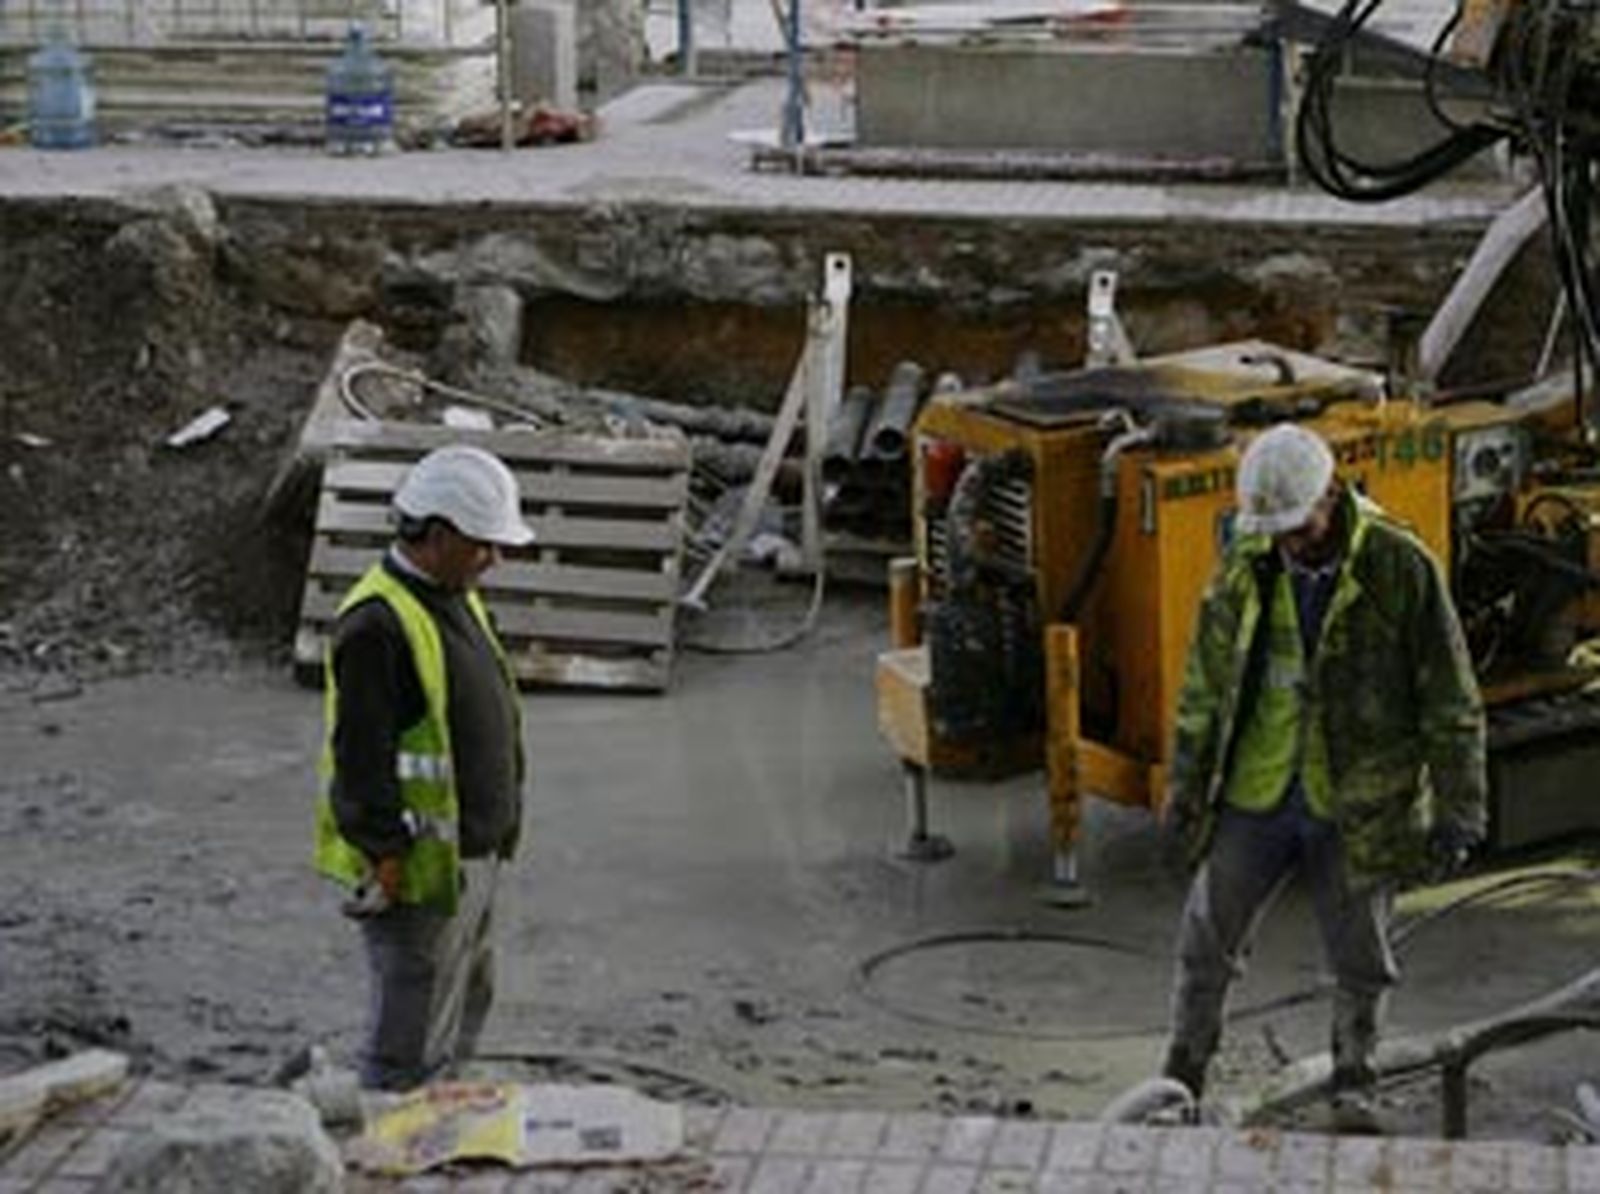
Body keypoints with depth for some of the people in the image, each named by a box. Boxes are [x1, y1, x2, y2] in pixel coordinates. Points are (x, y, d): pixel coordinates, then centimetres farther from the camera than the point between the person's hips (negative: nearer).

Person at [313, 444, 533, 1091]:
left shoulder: (455, 597, 8)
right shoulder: (377, 626, -24)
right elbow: (361, 762, -24)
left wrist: (497, 832, 20)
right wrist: (388, 861, -22)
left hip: (473, 855, 10)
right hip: (417, 867, -10)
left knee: (467, 1000, 23)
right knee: (409, 1036, -1)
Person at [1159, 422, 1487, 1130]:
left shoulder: (1400, 569, -12)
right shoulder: (1244, 570, -2)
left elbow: (1451, 701, -7)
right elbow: (1205, 690, 9)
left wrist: (1458, 808, -8)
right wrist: (1184, 791, 11)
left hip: (1358, 806, -2)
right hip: (1253, 798, 3)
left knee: (1360, 962, 9)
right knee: (1207, 943, 8)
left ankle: (1354, 1082, 30)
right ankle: (1181, 1080, 24)